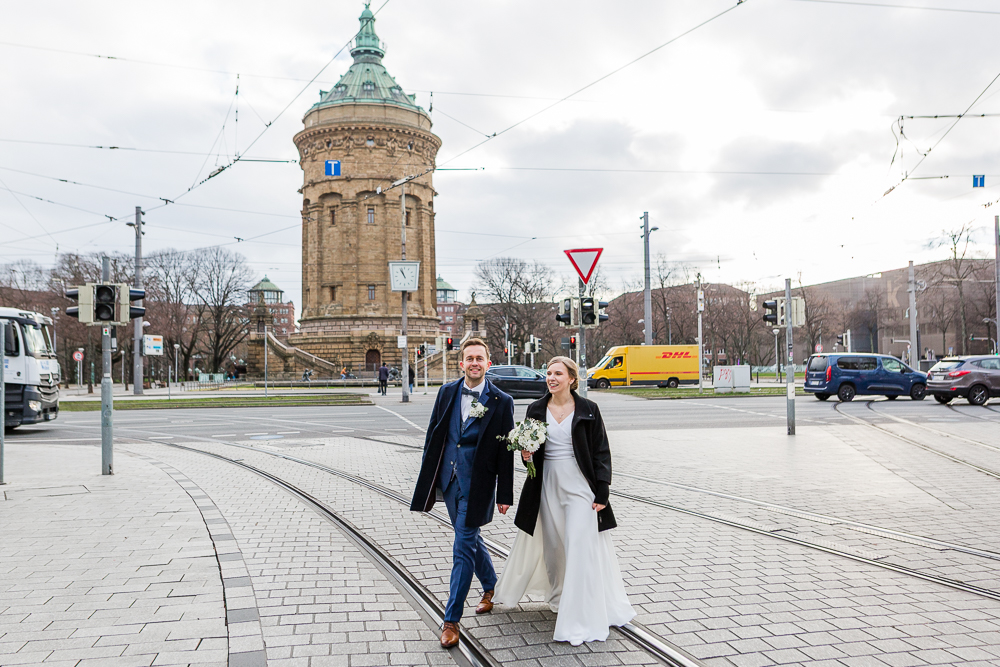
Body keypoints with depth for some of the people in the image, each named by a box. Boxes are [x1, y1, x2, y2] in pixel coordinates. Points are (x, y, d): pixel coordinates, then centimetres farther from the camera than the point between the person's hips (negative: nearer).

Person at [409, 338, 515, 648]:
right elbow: (433, 437, 8)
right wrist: (428, 479, 7)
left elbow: (505, 451, -6)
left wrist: (505, 495, -6)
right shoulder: (447, 393, 3)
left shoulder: (501, 401, -8)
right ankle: (490, 586, 44)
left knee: (463, 549, -4)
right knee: (470, 538, 20)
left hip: (477, 484, -5)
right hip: (449, 479, 5)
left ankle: (451, 619, 4)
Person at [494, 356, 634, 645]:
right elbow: (529, 450, 14)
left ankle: (581, 618, 1)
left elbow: (601, 452, -4)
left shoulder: (588, 410, -6)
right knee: (551, 544, 14)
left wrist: (602, 492, -9)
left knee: (581, 548, -7)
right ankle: (559, 596, 39)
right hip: (548, 485, 4)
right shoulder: (536, 409, 3)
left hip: (580, 486, -4)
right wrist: (526, 455, -10)